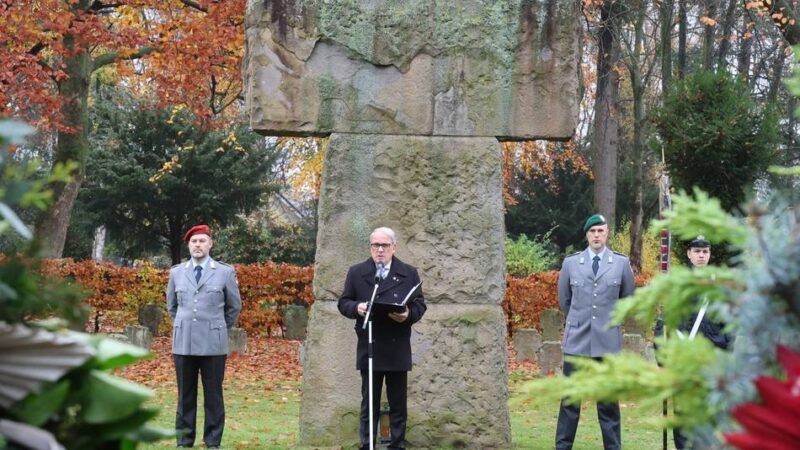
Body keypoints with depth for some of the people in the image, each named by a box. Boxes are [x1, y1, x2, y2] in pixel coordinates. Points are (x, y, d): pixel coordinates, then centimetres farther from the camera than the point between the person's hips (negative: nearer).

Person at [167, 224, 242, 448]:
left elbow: (234, 306, 12)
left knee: (213, 395, 1)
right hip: (184, 343, 2)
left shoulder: (225, 272, 1)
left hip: (213, 344, -2)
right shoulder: (176, 272, 8)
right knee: (185, 395, 5)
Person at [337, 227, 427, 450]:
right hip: (369, 349, 0)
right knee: (369, 404, 4)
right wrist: (356, 308, -16)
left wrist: (408, 314, -17)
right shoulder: (356, 273, 6)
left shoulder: (409, 273, 6)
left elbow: (420, 305, 5)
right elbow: (343, 303, 6)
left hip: (398, 350, 0)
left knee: (398, 404, 6)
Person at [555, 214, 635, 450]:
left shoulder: (621, 262, 2)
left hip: (608, 340, 0)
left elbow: (628, 298, 14)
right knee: (570, 399, 1)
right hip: (577, 341, 0)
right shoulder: (571, 262, 4)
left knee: (609, 401, 5)